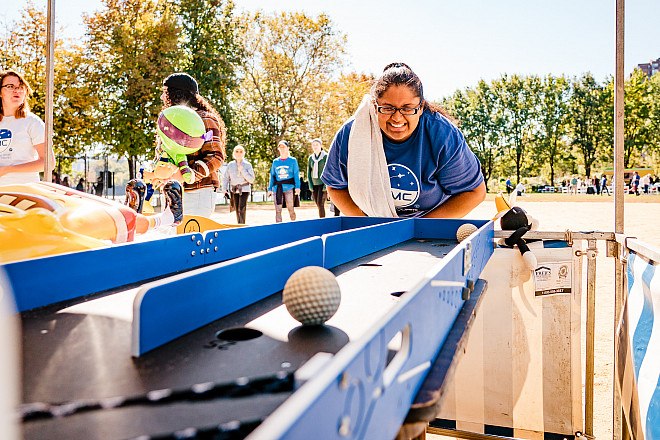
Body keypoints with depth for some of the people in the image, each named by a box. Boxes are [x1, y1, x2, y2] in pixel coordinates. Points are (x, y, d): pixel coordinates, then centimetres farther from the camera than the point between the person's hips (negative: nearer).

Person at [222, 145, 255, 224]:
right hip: (234, 190, 3)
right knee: (237, 210, 9)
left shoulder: (247, 165, -4)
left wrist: (242, 171, -18)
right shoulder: (230, 165, 3)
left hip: (244, 189, -3)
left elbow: (251, 179, -9)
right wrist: (224, 189, -2)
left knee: (241, 209, -15)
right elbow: (225, 177, 8)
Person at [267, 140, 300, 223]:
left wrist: (297, 187, -9)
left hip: (289, 188, -2)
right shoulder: (275, 162, 14)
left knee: (290, 208, -3)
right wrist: (270, 188, 8)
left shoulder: (293, 160, 7)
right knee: (278, 210, -3)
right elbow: (272, 176, 15)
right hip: (278, 188, 2)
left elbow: (296, 175, 2)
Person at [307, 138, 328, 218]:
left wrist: (326, 186, -14)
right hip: (314, 184, 5)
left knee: (320, 204, -15)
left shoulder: (326, 156, -5)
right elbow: (308, 172, 11)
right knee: (318, 205, 7)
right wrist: (310, 186, 2)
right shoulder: (311, 158, 9)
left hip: (323, 184, -5)